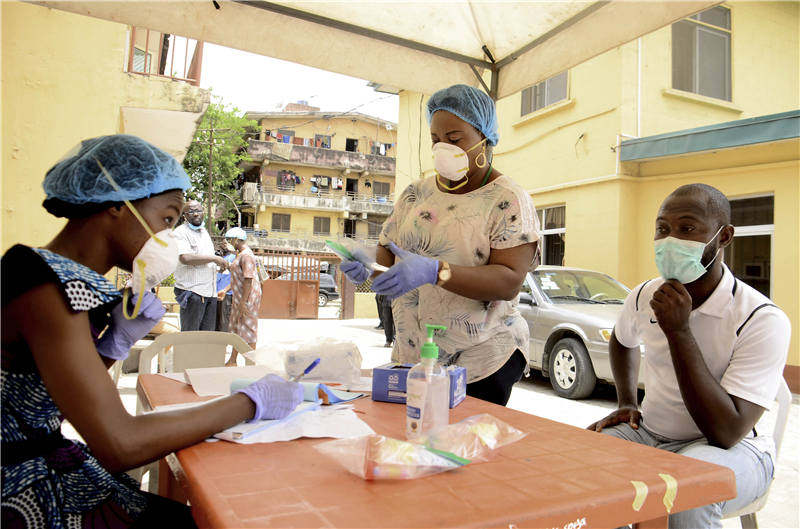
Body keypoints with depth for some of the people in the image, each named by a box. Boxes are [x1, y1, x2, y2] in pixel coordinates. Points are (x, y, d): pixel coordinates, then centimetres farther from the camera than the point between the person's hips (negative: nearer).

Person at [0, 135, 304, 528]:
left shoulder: (68, 278, 4)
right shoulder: (49, 288, -23)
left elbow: (53, 407, 10)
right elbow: (119, 446, -28)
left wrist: (115, 343, -4)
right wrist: (251, 402, -21)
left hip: (44, 467, 8)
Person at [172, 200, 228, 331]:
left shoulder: (204, 232, 19)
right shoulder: (180, 232, -7)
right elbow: (185, 258, -24)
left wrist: (222, 264, 16)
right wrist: (214, 258, -17)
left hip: (210, 291, 8)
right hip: (192, 292, -8)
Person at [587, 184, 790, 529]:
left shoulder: (764, 319, -18)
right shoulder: (644, 296, -2)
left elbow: (726, 434, -26)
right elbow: (622, 340, 24)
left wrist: (679, 331, -29)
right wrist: (626, 402, 9)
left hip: (732, 449, -4)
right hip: (649, 434, 5)